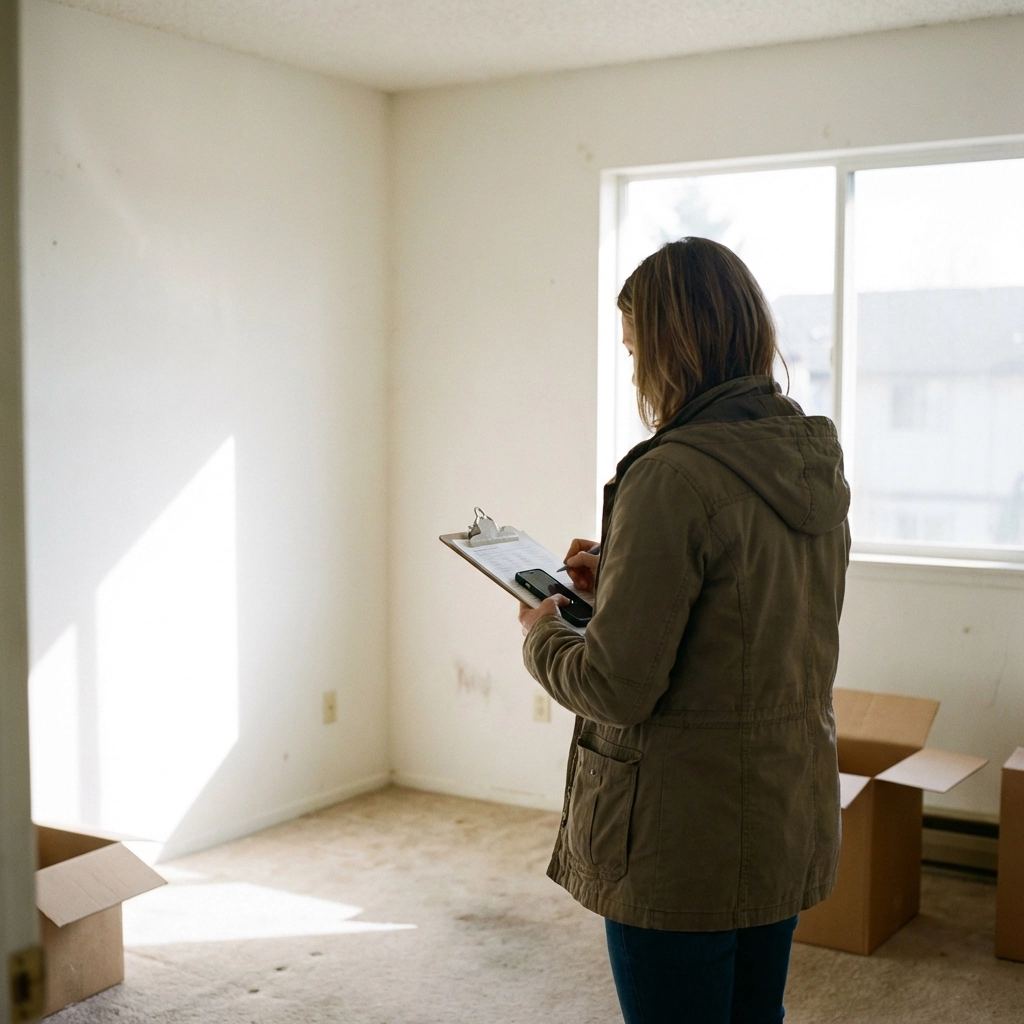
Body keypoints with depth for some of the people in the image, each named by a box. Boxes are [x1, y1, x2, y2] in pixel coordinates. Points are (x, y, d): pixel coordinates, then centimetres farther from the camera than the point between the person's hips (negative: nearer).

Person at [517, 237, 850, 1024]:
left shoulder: (674, 476, -23)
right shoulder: (817, 464, 3)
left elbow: (618, 689, -22)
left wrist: (543, 636, -3)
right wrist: (622, 573, 16)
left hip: (686, 834, -8)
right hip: (793, 818, 8)